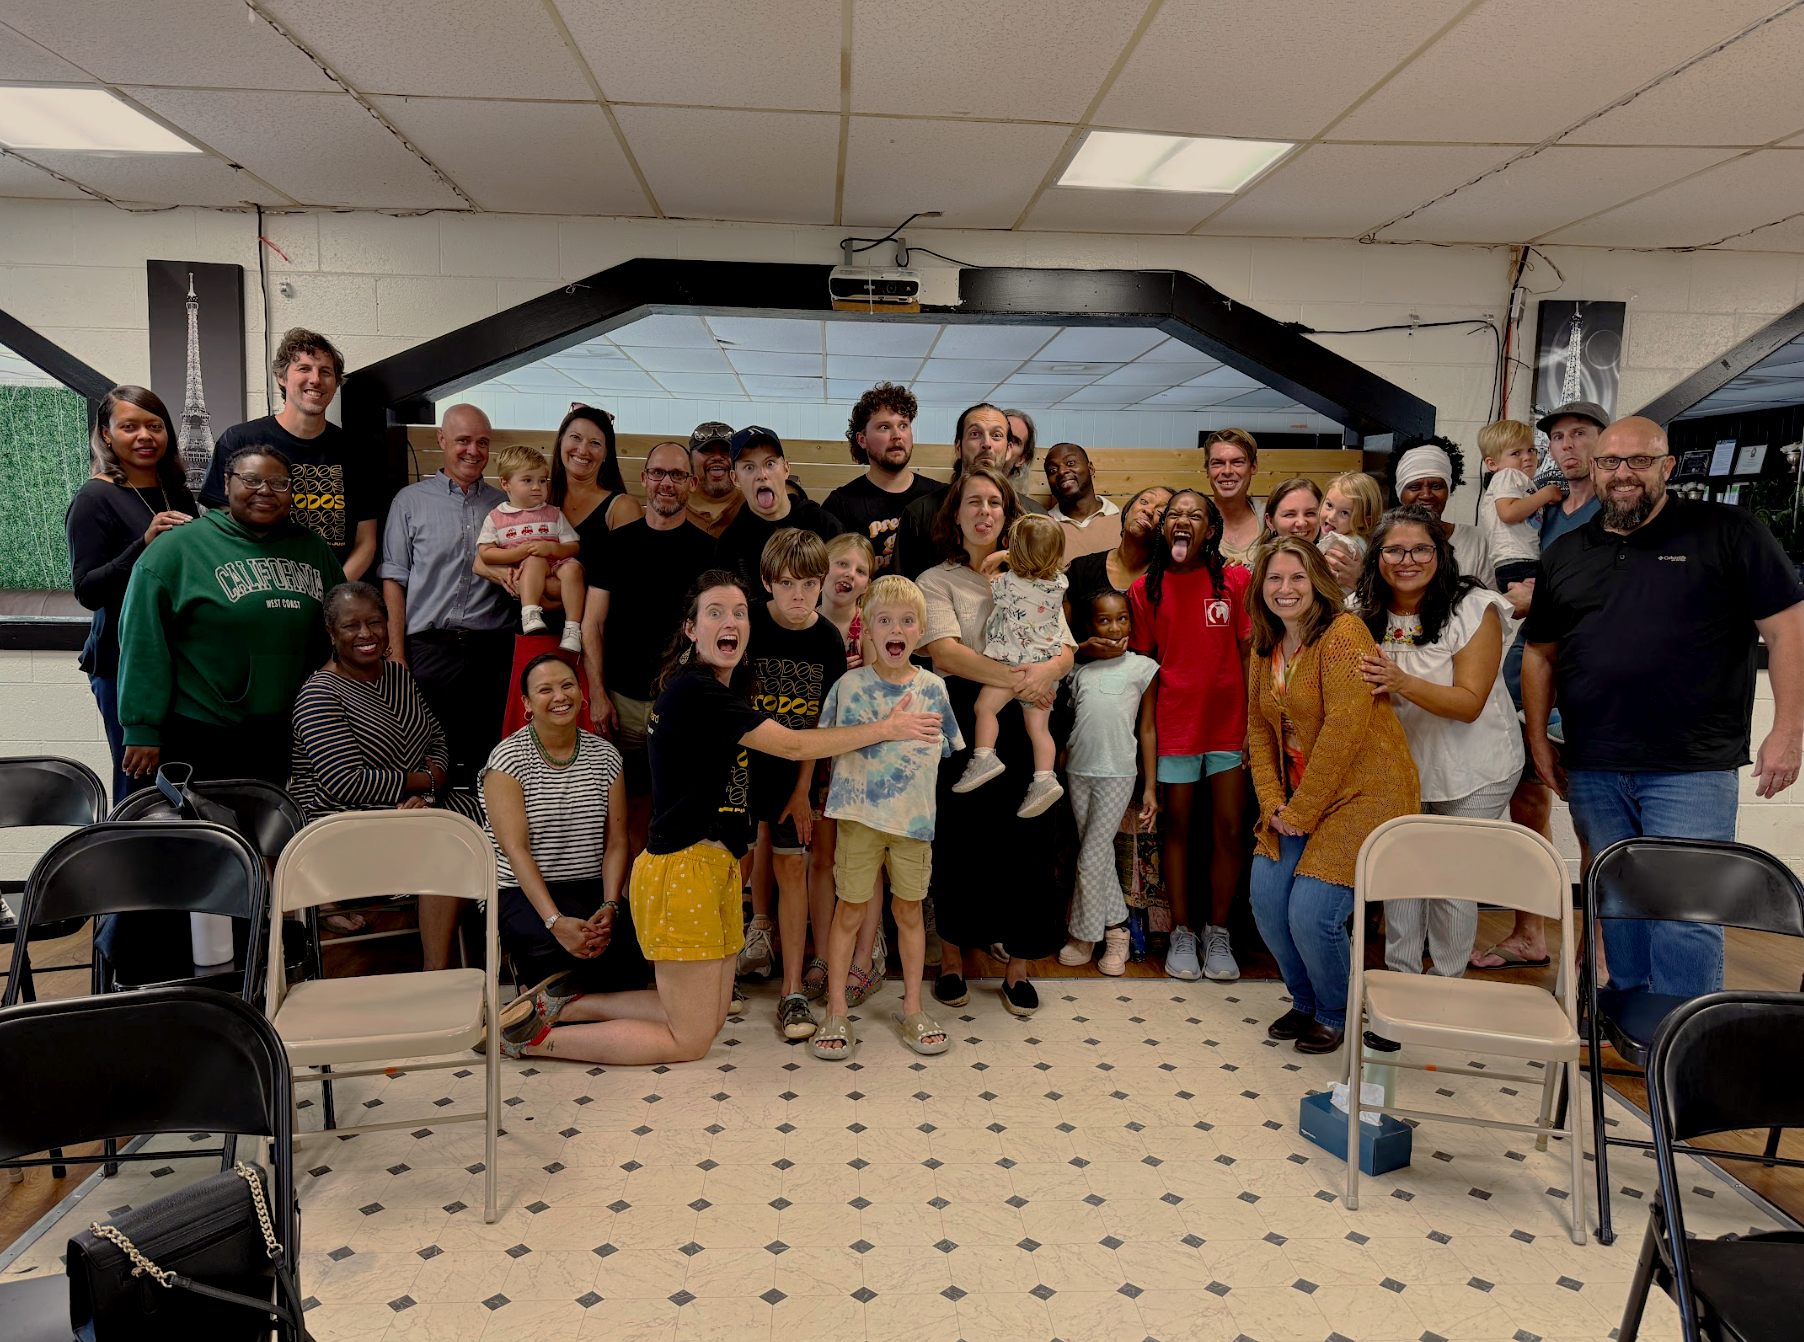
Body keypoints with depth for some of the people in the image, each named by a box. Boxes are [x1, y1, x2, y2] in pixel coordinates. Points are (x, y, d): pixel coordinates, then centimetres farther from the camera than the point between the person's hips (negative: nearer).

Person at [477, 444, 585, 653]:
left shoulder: (554, 514, 19)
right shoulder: (496, 517, 14)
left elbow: (574, 548, 9)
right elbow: (485, 554, 3)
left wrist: (551, 548, -12)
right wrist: (519, 553, -11)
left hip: (554, 569, 2)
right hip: (521, 576, -2)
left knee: (573, 567, -31)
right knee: (535, 561, -34)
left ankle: (573, 629, -38)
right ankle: (530, 614, -46)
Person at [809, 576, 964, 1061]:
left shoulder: (933, 687, 1)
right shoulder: (849, 685, -4)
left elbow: (948, 748, 9)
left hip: (915, 817, 2)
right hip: (860, 815, -2)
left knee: (909, 911, 13)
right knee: (850, 912, 5)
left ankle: (912, 1009, 26)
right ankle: (837, 1012, 18)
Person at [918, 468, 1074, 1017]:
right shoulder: (937, 581, 6)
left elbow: (1066, 649, 7)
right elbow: (945, 651, -11)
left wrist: (1046, 670, -17)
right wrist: (1012, 677, -21)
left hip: (1024, 724, 3)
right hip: (962, 719, -2)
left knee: (1028, 839, 1)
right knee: (959, 840, 0)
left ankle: (1018, 967, 16)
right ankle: (952, 958, 19)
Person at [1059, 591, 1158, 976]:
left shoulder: (1143, 667, 1)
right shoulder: (1080, 669, 9)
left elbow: (1147, 729, 2)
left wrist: (1150, 788, 0)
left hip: (1117, 773, -3)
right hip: (1078, 772, 3)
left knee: (1091, 859, -2)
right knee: (1101, 856, 10)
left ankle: (1084, 934, 16)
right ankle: (1116, 929, 24)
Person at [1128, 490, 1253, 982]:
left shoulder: (1236, 580, 1)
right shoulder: (1145, 589, 3)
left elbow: (1248, 655, 2)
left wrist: (1254, 721, -3)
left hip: (1229, 720, 0)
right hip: (1175, 724, 0)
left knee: (1231, 828, 4)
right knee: (1178, 826, 9)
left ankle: (1217, 932, 19)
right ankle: (1180, 932, 21)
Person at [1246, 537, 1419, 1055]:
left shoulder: (1343, 634, -16)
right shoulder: (1266, 648, 9)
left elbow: (1344, 731, -21)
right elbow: (1259, 728, 11)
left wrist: (1301, 812, -17)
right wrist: (1273, 803, -1)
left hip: (1364, 793, -7)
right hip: (1297, 801, 7)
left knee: (1312, 915, -13)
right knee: (1267, 900, -1)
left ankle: (1335, 1015, 16)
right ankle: (1305, 1002, 25)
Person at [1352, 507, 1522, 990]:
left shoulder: (1474, 608, -18)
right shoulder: (1366, 612, -4)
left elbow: (1470, 704, -23)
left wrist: (1404, 683, -38)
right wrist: (1371, 679, -18)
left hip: (1474, 772, -4)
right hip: (1401, 764, 4)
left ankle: (1448, 985, 20)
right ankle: (1399, 976, 23)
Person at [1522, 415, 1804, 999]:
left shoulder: (1728, 532, 1)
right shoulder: (1564, 555, 13)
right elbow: (1540, 653, 18)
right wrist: (1538, 737, 11)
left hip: (1690, 770, -4)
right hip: (1591, 770, 4)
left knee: (1684, 912, -6)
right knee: (1616, 905, 13)